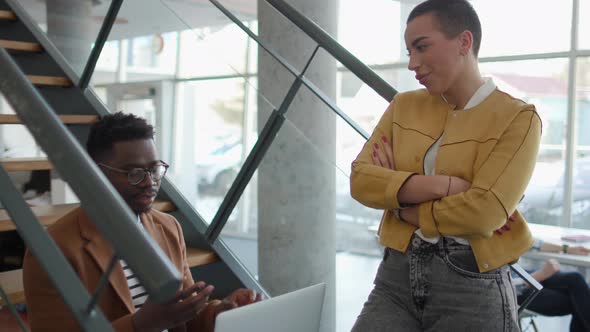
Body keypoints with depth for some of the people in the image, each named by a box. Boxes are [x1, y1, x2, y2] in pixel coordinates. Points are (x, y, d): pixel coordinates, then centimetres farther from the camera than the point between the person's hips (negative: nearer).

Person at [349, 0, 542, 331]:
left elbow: (485, 212, -18)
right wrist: (441, 184, -17)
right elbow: (360, 179, -5)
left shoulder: (517, 117, -6)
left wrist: (400, 205, -7)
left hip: (472, 286, -3)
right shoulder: (403, 106, 7)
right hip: (397, 274, 3)